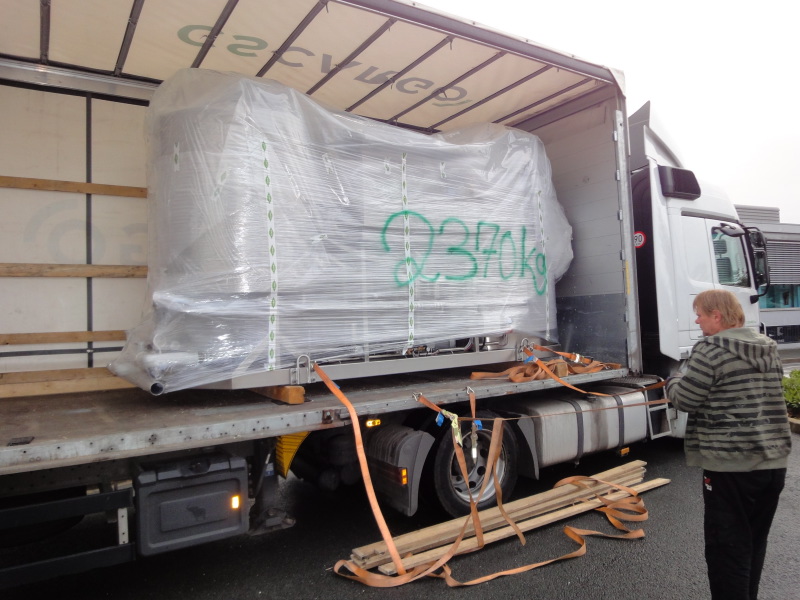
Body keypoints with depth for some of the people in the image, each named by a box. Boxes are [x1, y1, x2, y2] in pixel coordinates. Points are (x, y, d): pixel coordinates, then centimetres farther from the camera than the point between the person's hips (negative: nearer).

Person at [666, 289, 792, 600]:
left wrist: (673, 381, 8)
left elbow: (685, 400, -13)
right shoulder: (769, 348, 9)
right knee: (755, 542, 21)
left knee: (727, 547, 3)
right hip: (774, 462, 8)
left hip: (731, 466, -8)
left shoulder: (710, 350, -15)